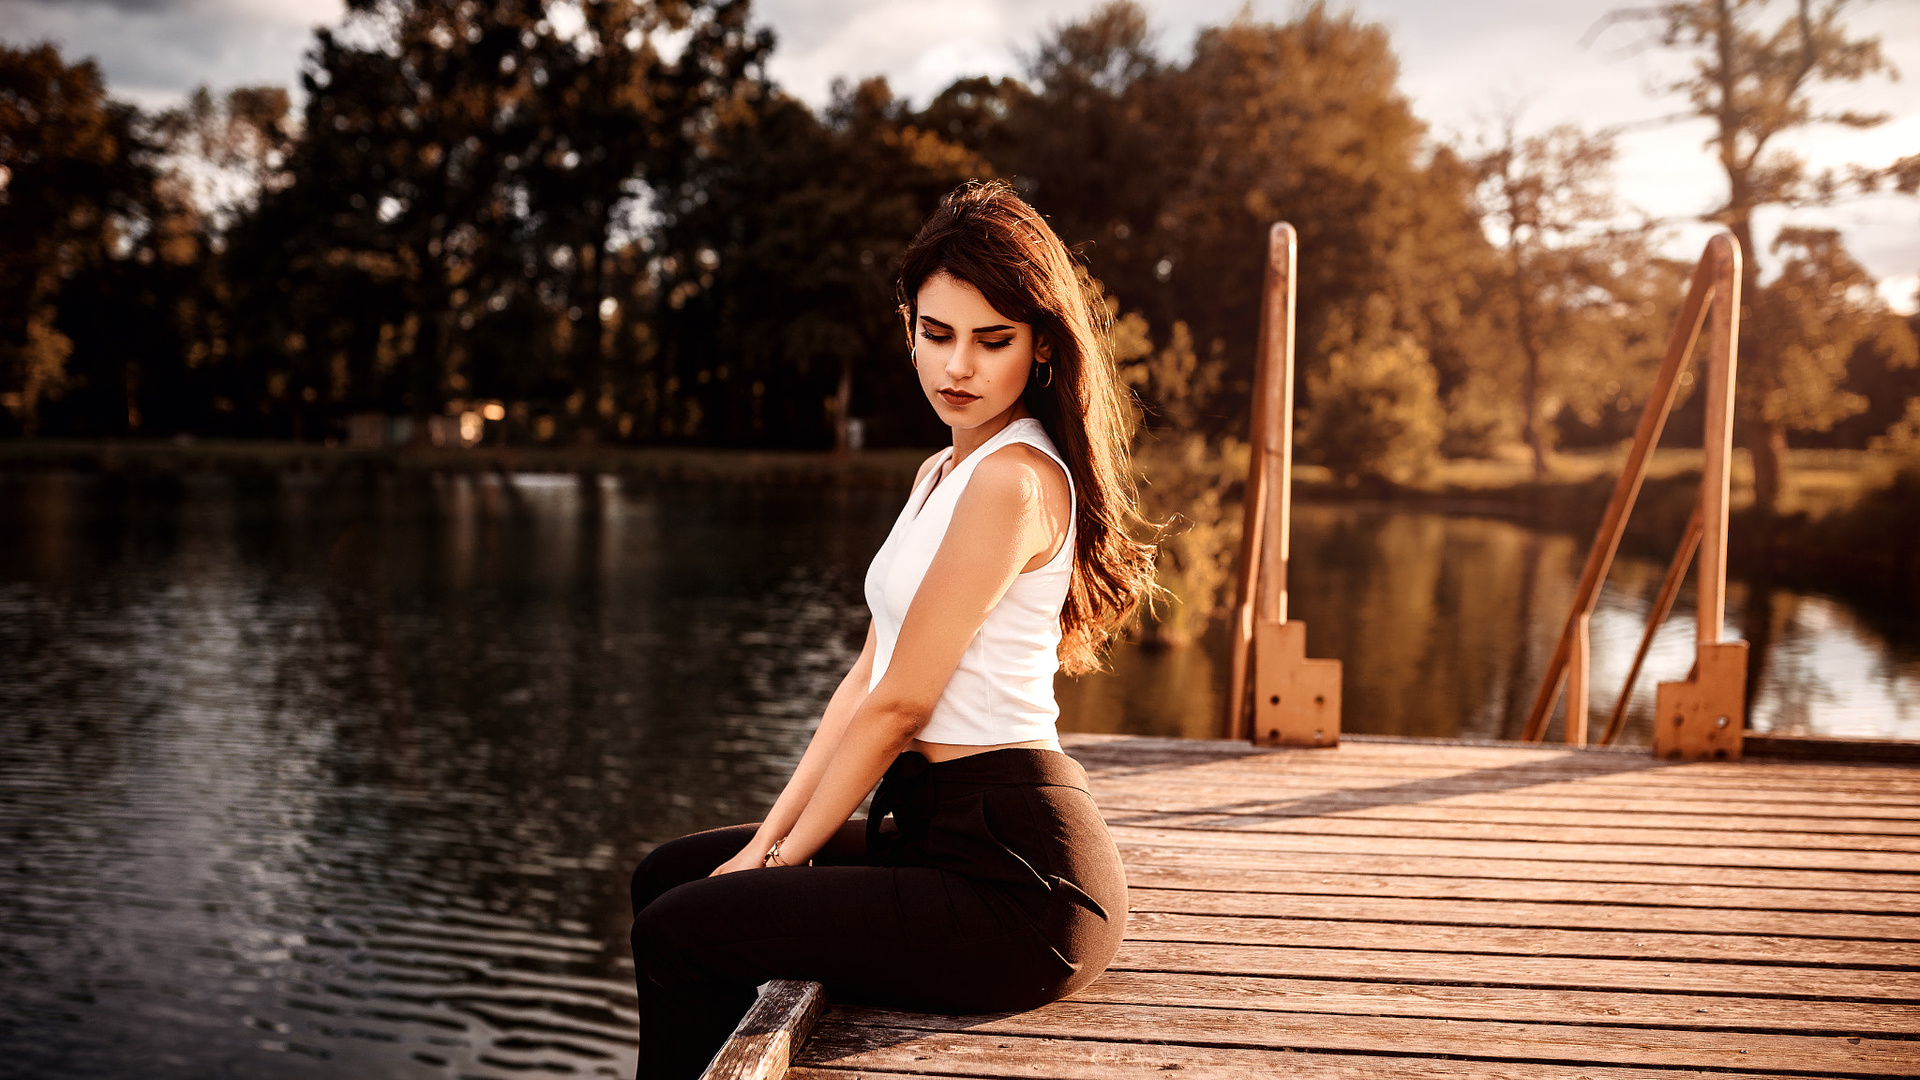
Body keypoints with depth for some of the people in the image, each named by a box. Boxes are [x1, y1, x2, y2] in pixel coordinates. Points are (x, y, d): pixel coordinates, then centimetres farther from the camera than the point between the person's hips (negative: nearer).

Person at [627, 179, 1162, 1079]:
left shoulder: (1014, 480, -17)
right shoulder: (944, 472, 14)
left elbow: (899, 705, -15)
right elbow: (865, 680, 12)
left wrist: (784, 859, -5)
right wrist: (769, 840, 6)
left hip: (1014, 879, -10)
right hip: (940, 830, 10)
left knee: (679, 932, -6)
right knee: (670, 874, 14)